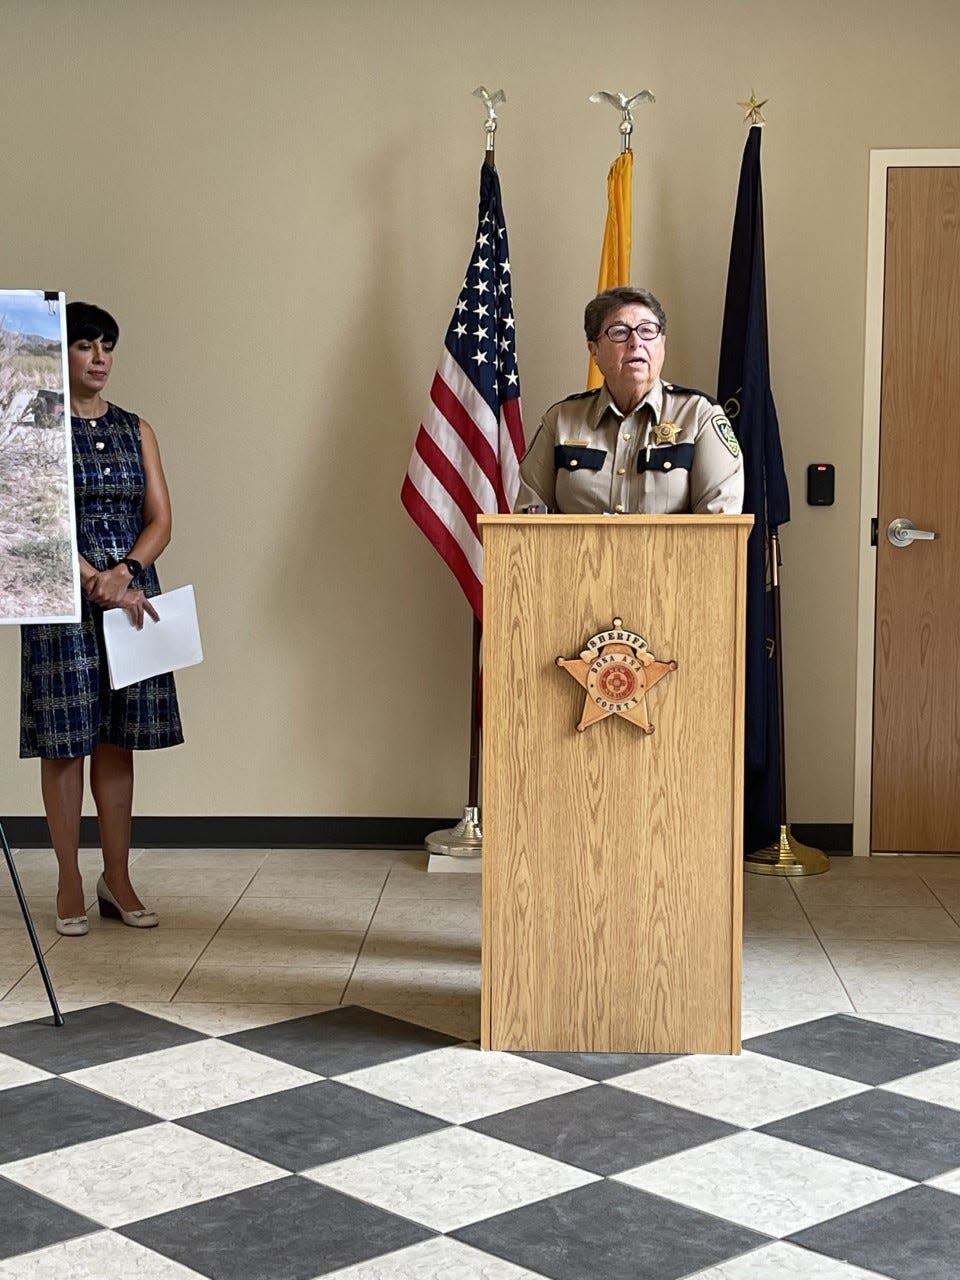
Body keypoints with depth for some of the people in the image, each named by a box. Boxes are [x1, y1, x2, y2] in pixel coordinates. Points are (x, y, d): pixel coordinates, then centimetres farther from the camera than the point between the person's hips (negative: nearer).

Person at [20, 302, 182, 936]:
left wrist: (126, 572, -14)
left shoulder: (135, 430, 11)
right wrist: (97, 582, -20)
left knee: (118, 741, 7)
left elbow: (160, 519, 5)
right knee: (66, 741, 0)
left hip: (133, 594, 4)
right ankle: (71, 884, 9)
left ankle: (118, 879, 15)